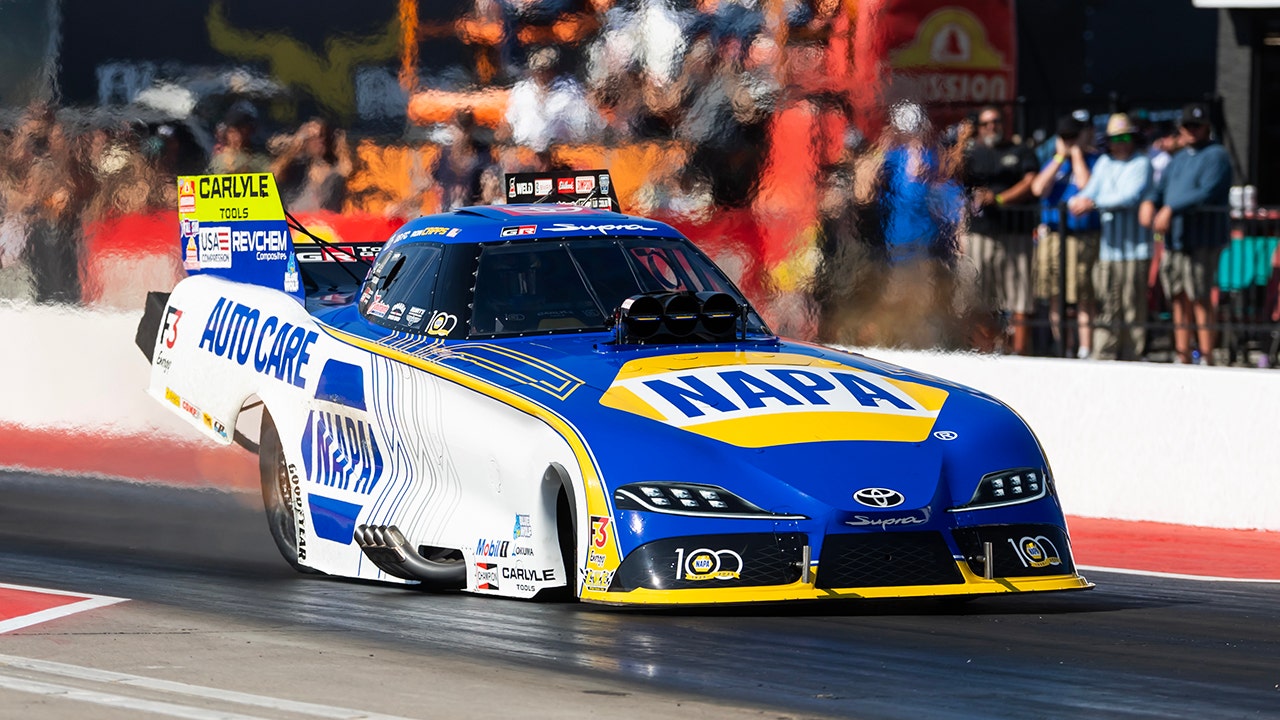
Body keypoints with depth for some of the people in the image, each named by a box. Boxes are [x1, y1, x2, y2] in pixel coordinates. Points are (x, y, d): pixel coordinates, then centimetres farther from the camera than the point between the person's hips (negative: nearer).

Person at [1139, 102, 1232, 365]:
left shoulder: (1216, 156, -5)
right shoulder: (1178, 159, 22)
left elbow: (1207, 193, -18)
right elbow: (1161, 187, 16)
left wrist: (1171, 210, -25)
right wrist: (1149, 202, -9)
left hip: (1202, 241, -8)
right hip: (1174, 240, 8)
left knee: (1201, 300, -9)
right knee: (1179, 301, 9)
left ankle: (1206, 358, -8)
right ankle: (1183, 357, 13)